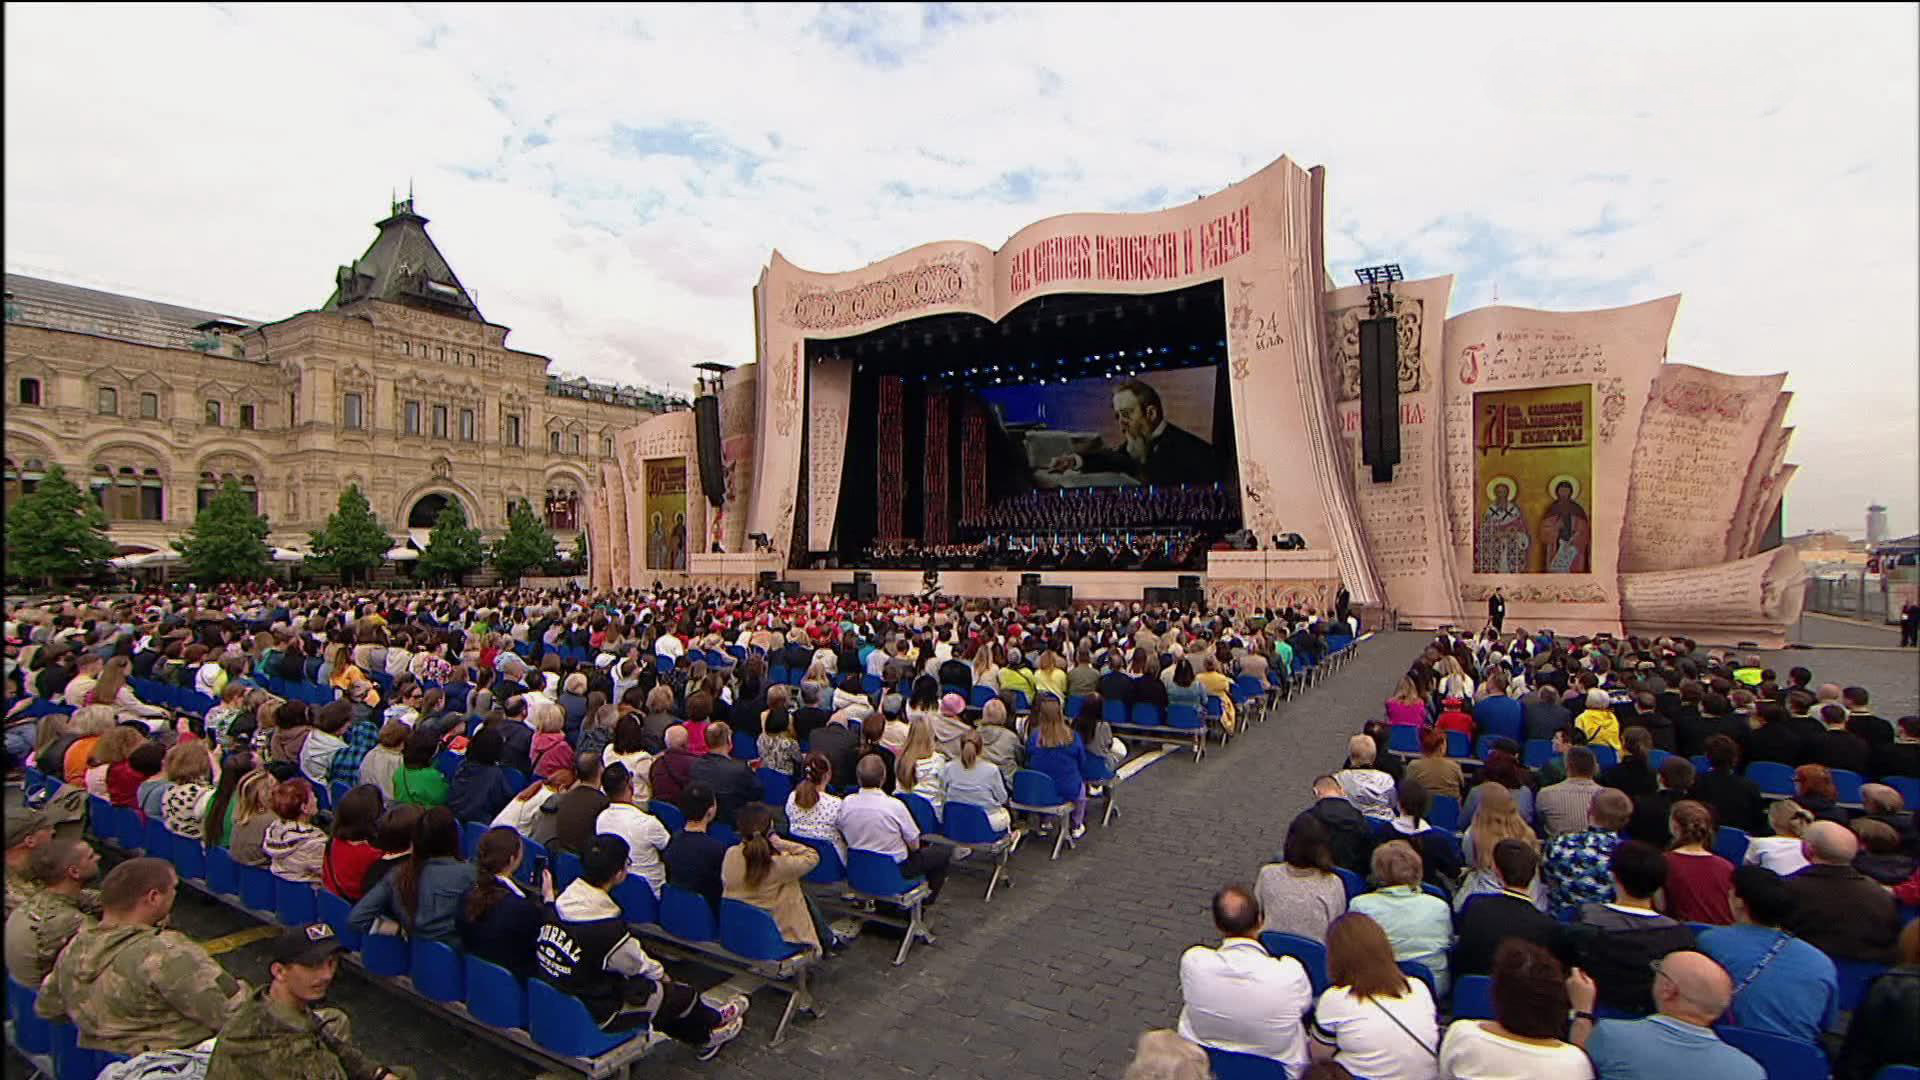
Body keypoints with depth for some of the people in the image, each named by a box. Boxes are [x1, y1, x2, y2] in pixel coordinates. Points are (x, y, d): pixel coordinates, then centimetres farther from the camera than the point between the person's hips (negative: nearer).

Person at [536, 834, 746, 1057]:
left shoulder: (561, 903, -10)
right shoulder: (608, 930, -32)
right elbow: (640, 965, -13)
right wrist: (661, 974, 10)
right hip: (594, 1016, -7)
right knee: (683, 995, 11)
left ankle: (701, 1035, 40)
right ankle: (713, 1023, 43)